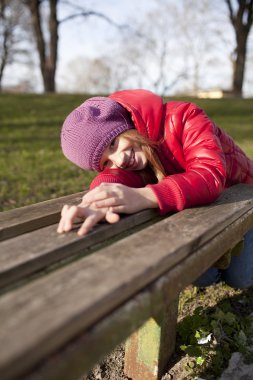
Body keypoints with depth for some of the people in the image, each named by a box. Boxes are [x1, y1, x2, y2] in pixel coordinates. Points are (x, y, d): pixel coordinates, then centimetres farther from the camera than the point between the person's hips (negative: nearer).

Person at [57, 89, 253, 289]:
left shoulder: (183, 118, -35)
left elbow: (211, 175, -48)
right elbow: (117, 177, -40)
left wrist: (143, 197, -64)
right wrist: (100, 203, -65)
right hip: (199, 207, 3)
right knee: (201, 276, -7)